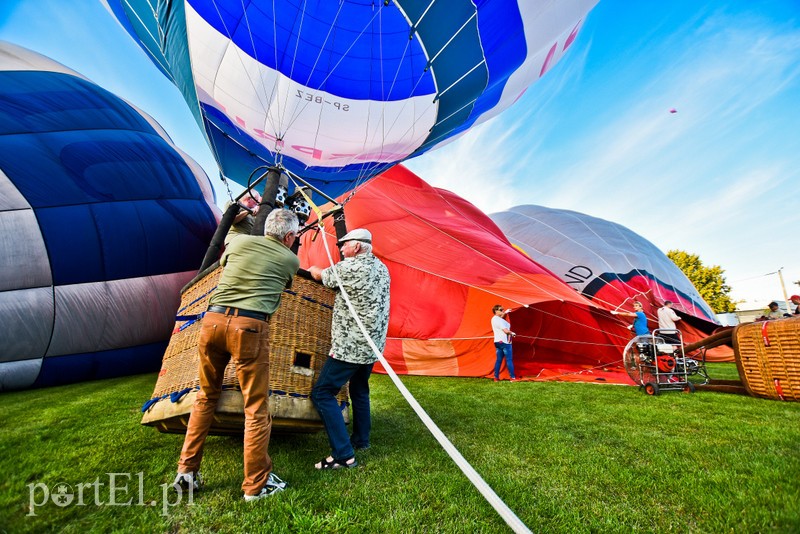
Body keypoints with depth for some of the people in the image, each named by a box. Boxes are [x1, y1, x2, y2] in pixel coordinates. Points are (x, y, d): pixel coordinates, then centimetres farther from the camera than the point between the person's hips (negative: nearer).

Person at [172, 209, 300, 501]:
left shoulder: (240, 241, 14)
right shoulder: (290, 260, 7)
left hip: (212, 320, 5)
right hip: (250, 327, -4)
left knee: (206, 397, 22)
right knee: (256, 408, 7)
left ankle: (186, 472, 30)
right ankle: (256, 484, 18)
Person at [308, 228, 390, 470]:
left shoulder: (349, 267, -16)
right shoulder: (382, 268, 8)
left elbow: (320, 275, 0)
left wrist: (312, 268, 23)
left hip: (350, 345, -9)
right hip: (373, 344, 9)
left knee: (322, 393, -1)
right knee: (359, 390, 25)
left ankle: (343, 454, -1)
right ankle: (361, 440, 38)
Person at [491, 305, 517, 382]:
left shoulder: (494, 318, 13)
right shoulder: (499, 320, -17)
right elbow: (506, 331, -23)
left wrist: (505, 313, 30)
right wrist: (512, 333, -5)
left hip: (497, 342, 9)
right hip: (504, 342, -9)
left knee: (499, 359, 10)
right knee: (509, 360, -3)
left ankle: (496, 377, 12)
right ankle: (513, 377, 1)